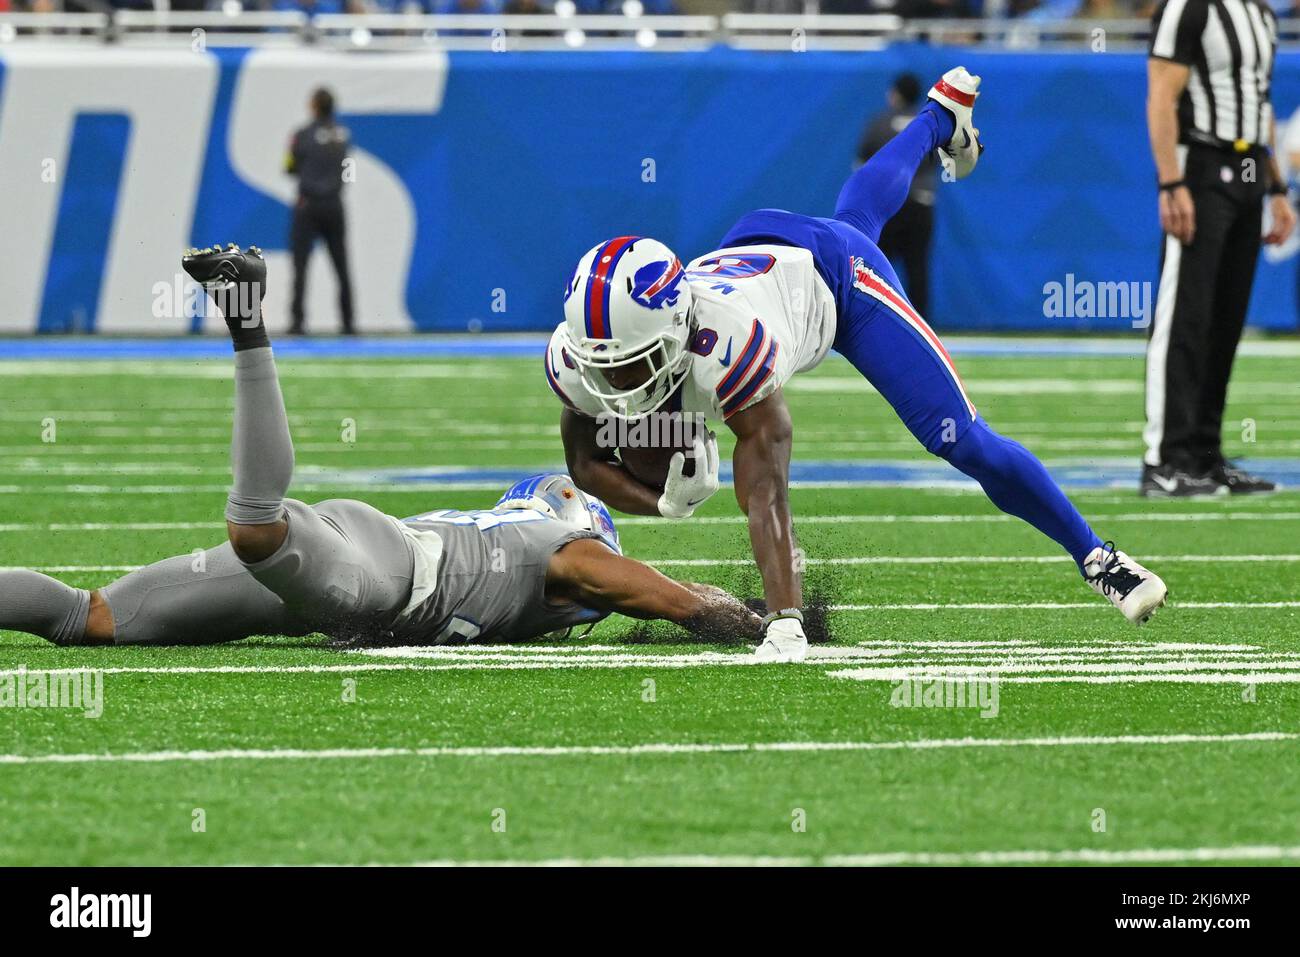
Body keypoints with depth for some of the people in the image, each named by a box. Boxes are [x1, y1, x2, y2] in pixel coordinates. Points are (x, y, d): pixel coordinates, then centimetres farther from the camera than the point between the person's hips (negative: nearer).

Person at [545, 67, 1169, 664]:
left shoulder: (724, 345, -50)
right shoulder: (578, 361, -35)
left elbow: (765, 491, -51)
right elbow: (586, 463, -16)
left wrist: (784, 624, -57)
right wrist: (665, 502, -36)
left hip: (829, 272, -6)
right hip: (749, 248, 6)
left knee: (959, 439, -11)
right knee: (857, 215, 39)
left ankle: (1093, 556, 10)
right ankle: (940, 115, 69)